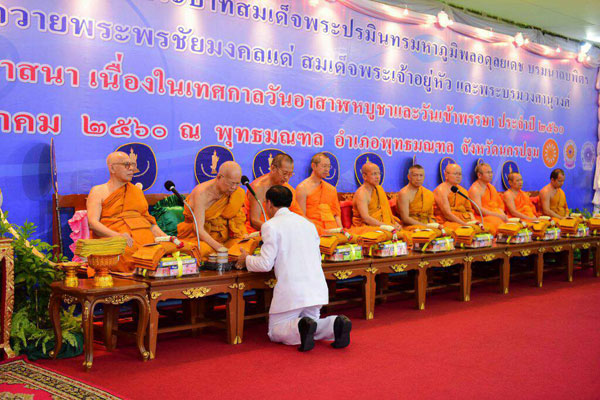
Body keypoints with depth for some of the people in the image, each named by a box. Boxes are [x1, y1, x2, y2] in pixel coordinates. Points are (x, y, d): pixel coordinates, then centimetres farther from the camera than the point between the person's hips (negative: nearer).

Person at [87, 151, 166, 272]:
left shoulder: (137, 190, 27)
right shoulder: (98, 192, 11)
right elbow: (92, 222, -4)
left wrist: (166, 238, 5)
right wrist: (116, 235, -22)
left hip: (145, 239, 4)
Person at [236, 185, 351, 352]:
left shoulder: (270, 226, -4)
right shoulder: (307, 223, 16)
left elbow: (266, 264, -8)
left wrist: (247, 260, 12)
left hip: (291, 288, -6)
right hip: (316, 287, 6)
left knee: (275, 331, 10)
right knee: (310, 322, 22)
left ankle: (302, 327, -20)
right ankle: (335, 324, -7)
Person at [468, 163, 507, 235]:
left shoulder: (491, 187, 19)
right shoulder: (475, 189, -7)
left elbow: (499, 205, 19)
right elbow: (479, 210, -15)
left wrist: (503, 214, -3)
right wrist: (499, 215, -17)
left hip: (498, 215, 7)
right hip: (483, 218, -7)